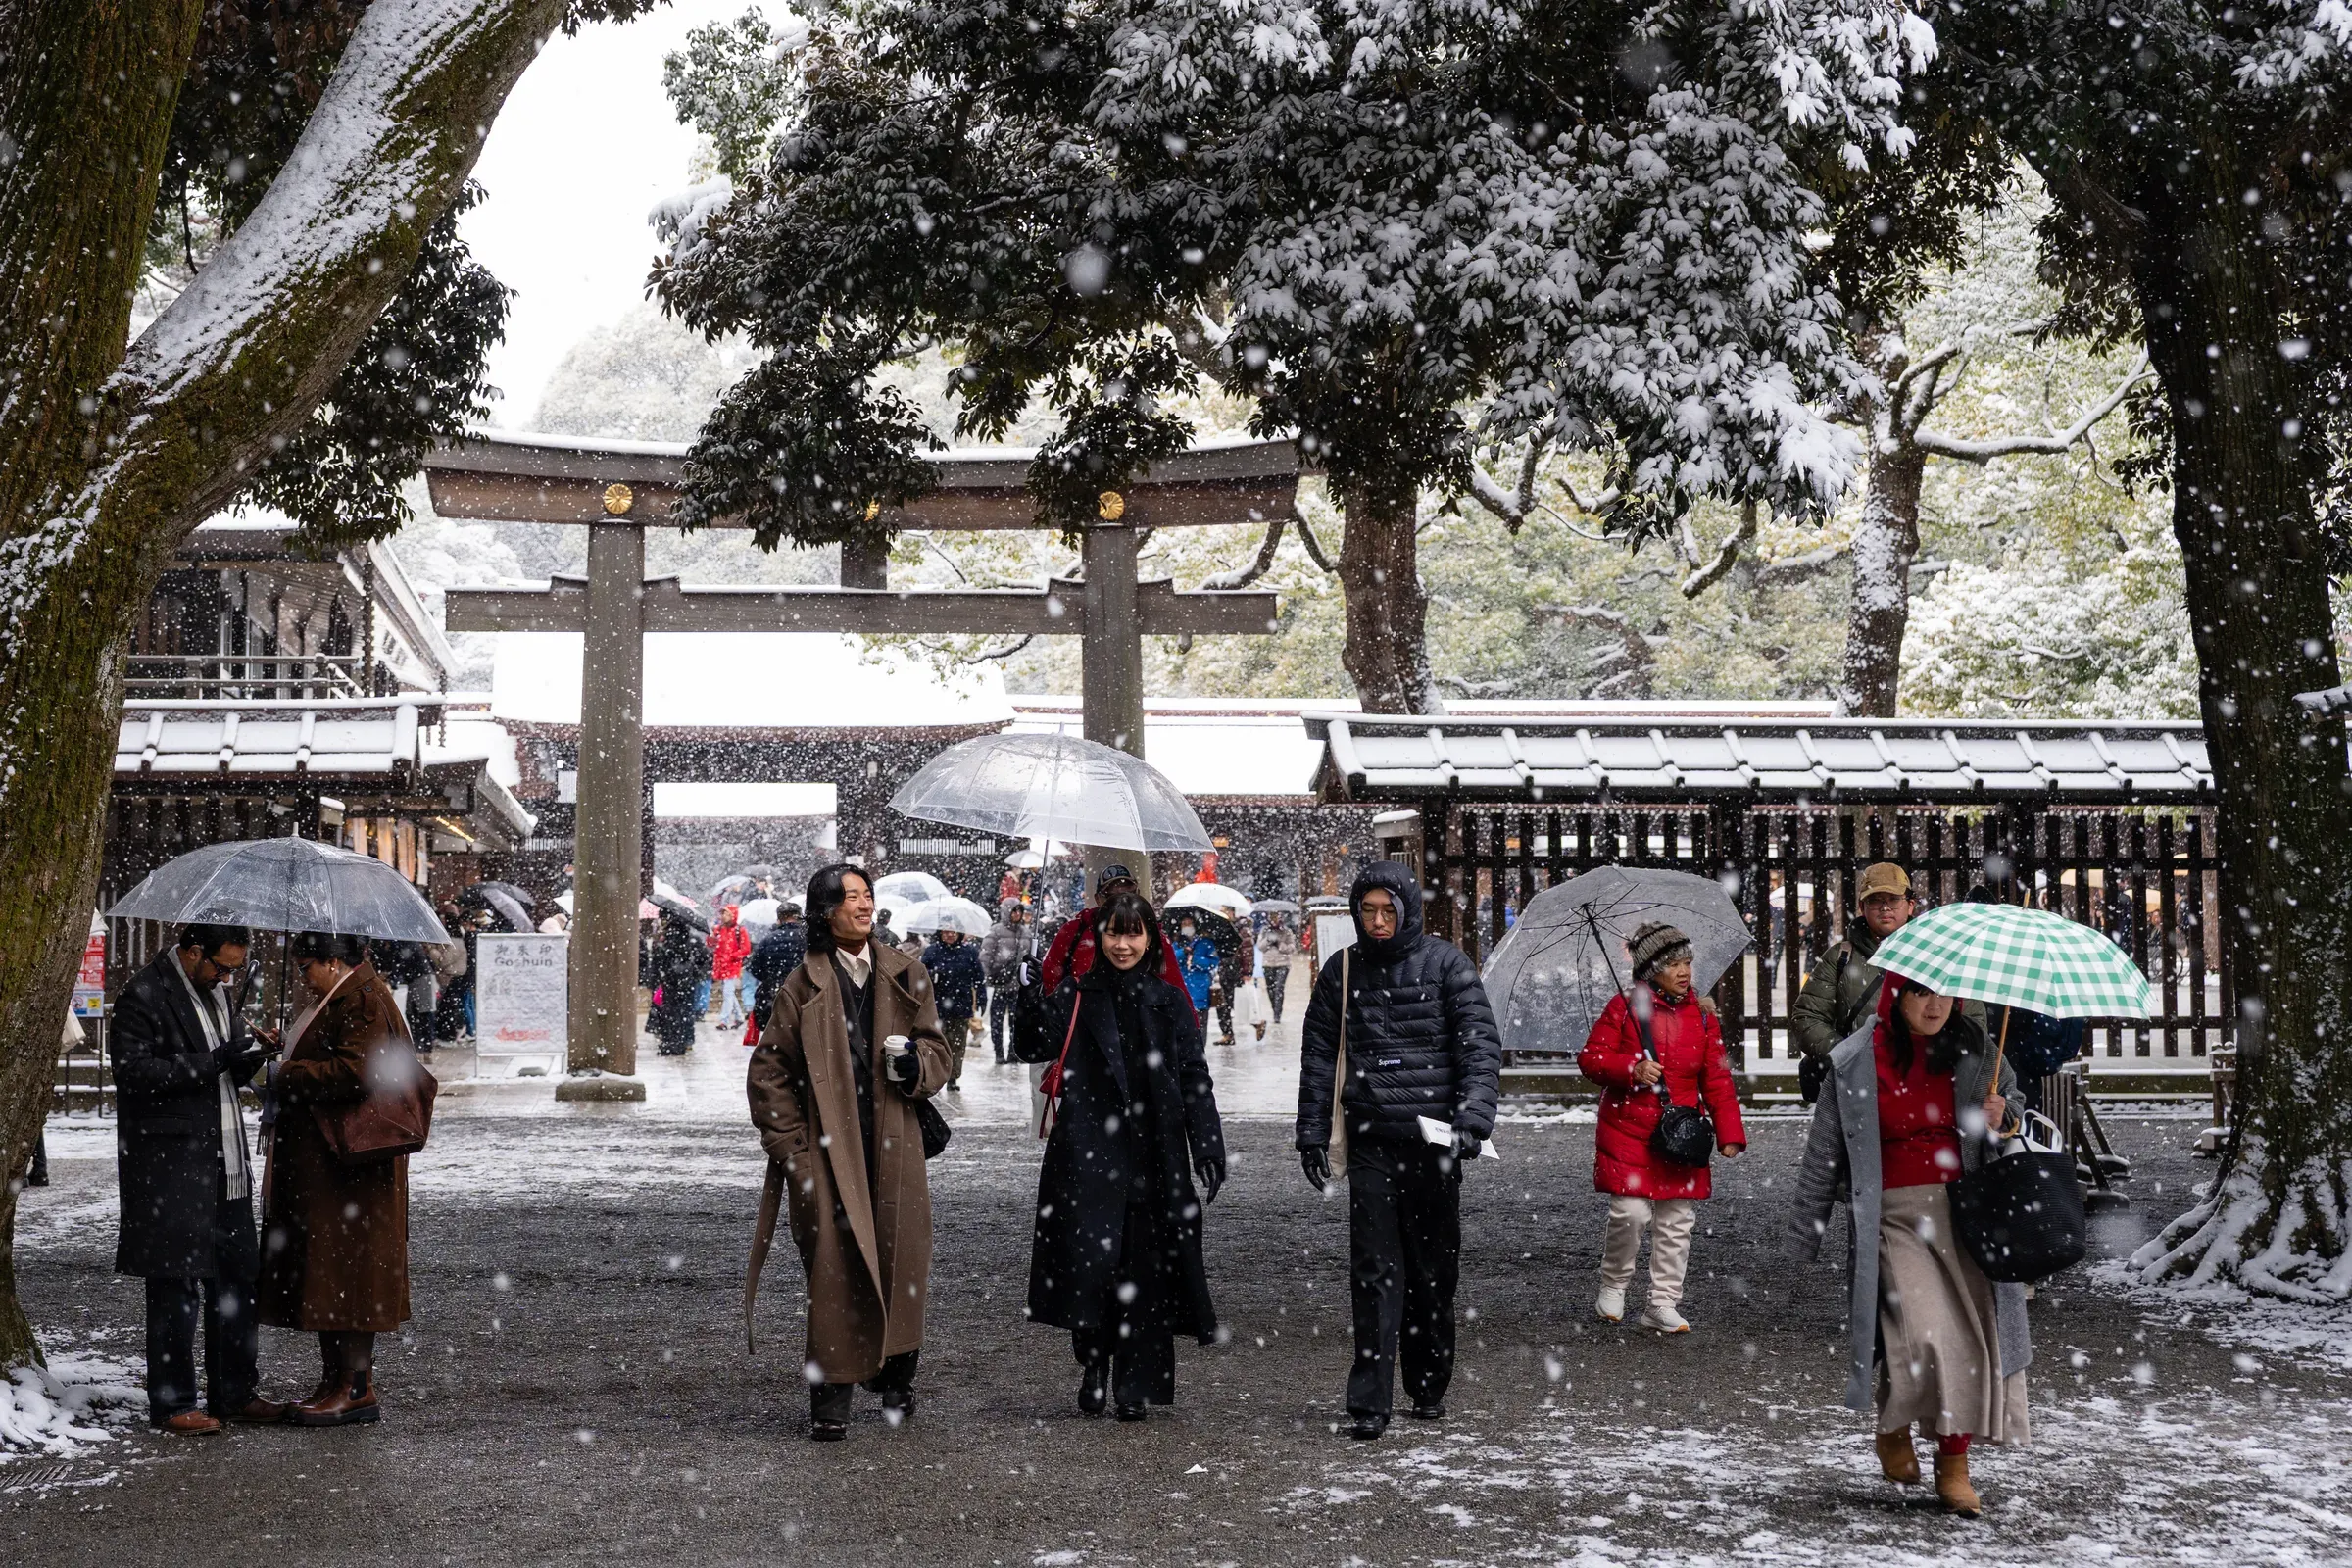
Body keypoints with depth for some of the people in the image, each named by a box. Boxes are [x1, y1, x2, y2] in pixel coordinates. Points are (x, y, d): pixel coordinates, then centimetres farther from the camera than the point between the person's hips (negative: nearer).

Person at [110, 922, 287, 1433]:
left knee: (238, 1278, 11)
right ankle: (172, 1404, 7)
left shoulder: (216, 993, 16)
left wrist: (251, 1055, 0)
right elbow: (134, 1071, -20)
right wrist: (213, 1062, -23)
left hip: (224, 1164, 8)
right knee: (176, 1288, -2)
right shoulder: (143, 997, -11)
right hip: (170, 1168, -8)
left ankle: (236, 1393, 21)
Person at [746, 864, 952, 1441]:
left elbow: (936, 1047, 17)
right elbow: (770, 1070, 3)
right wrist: (789, 1147, -4)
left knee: (900, 1256, 4)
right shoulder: (803, 985, 2)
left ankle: (895, 1374, 23)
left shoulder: (906, 976, 12)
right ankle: (831, 1393, 1)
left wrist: (917, 1065, -7)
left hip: (894, 1144, 3)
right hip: (828, 1149, -3)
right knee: (833, 1264, -6)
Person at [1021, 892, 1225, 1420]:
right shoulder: (1076, 997, 6)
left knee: (1147, 1266, 2)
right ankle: (1092, 1363, 10)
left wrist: (1208, 1149, -1)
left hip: (1155, 1153, 1)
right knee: (1092, 1258, -12)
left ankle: (1135, 1388, 10)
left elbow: (1195, 1079, 7)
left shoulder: (1170, 1002, 10)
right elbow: (1036, 1047, -8)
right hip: (1089, 1152, -1)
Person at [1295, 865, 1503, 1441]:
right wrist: (1313, 1133, 8)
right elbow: (1319, 1055, 13)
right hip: (1371, 1141, 1)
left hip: (1433, 1138, -1)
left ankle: (1429, 1387, 24)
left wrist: (1474, 1118, -15)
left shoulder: (1445, 963, 1)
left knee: (1434, 1268, 8)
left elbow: (1481, 1044, -4)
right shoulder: (1342, 970, 8)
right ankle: (1370, 1401, -5)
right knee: (1374, 1270, -5)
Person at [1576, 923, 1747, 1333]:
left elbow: (1717, 1080, 9)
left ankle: (1663, 1303, 14)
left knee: (1677, 1222, 3)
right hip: (1628, 1133, -4)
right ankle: (1613, 1286, 13)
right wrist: (1632, 1069, -18)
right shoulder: (1624, 1008, -2)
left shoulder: (1702, 1018, 8)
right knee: (1630, 1212, -12)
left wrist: (1729, 1133, 3)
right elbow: (1591, 1058, -1)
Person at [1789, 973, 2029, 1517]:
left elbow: (2011, 1103, 23)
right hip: (1895, 1215, -3)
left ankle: (1954, 1465, 10)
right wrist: (1806, 1228, 10)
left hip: (1966, 1208, 3)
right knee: (1923, 1331, -17)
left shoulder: (1976, 1053, 6)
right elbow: (1825, 1149, 6)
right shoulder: (1856, 1062, -1)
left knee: (1970, 1334, -4)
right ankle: (1892, 1426, 12)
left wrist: (1998, 1122, -3)